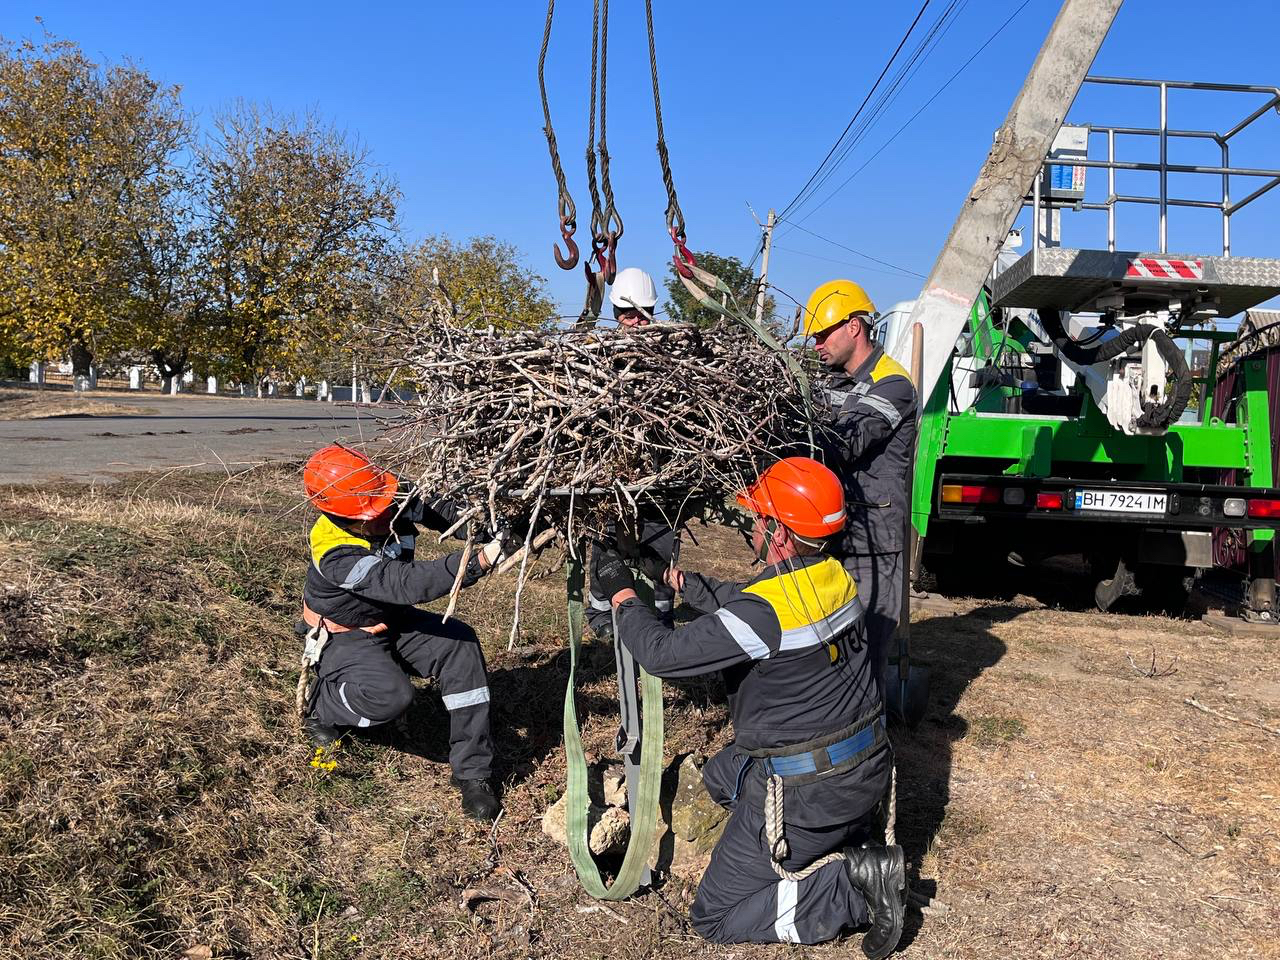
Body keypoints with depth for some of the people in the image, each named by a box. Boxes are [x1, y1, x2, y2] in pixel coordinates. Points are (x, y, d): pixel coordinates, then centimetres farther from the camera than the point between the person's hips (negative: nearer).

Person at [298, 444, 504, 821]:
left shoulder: (391, 504, -17)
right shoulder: (337, 557, -35)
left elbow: (435, 510, -1)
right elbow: (409, 585, -46)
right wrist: (477, 562, -57)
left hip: (391, 621, 6)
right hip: (345, 637, -6)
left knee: (461, 644, -20)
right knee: (391, 695, -34)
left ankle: (472, 771, -15)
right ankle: (319, 705, 3)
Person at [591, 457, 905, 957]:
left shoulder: (765, 609, -27)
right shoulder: (834, 576, -3)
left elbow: (662, 653, -20)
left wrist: (621, 594, -6)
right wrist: (685, 582, 13)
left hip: (807, 790, -8)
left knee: (714, 917, 7)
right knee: (721, 775, 32)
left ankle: (852, 886, -7)